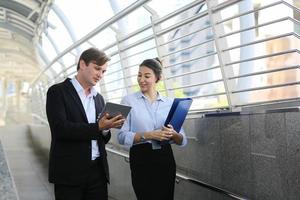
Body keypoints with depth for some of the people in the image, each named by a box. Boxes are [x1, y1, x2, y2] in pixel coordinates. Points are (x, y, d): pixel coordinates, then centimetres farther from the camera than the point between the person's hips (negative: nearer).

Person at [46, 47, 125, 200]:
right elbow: (60, 128, -17)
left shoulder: (99, 98, 14)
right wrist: (97, 127, -19)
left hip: (98, 170, 5)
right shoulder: (58, 91, -3)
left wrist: (106, 128, -6)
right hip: (69, 172, -5)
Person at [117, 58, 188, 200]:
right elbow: (122, 136, -9)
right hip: (141, 159, -3)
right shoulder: (128, 101, -1)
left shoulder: (170, 103, 6)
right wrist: (148, 135, -23)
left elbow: (183, 140, 4)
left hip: (165, 158, 3)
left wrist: (173, 134, -18)